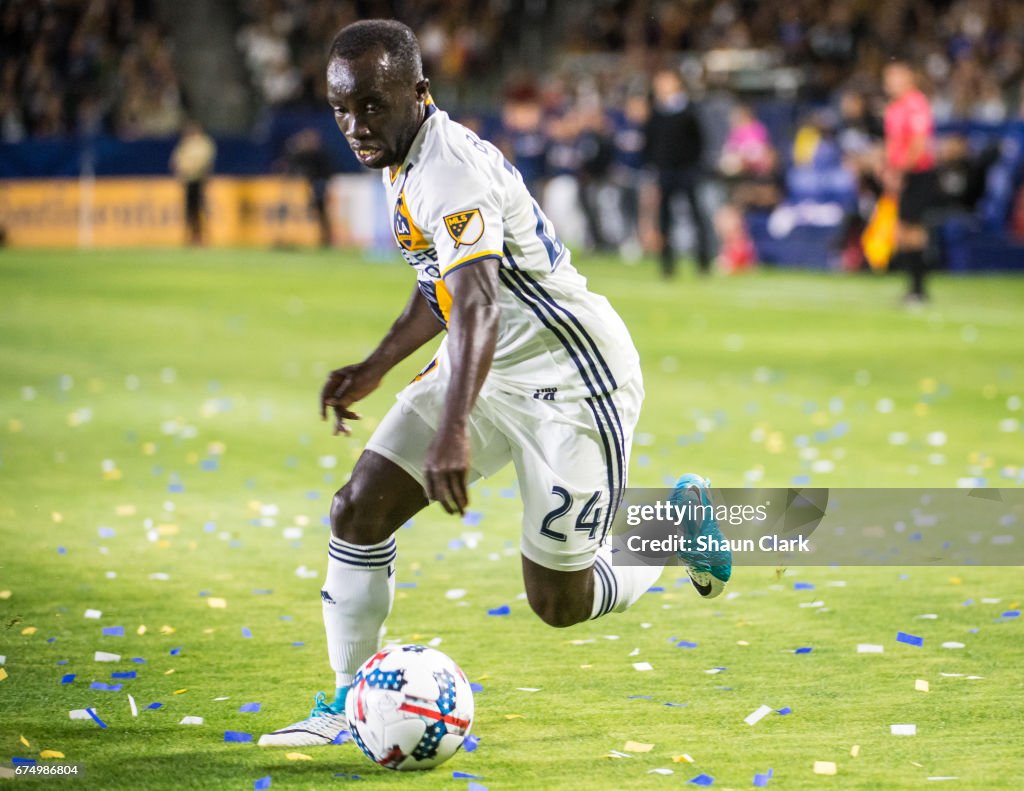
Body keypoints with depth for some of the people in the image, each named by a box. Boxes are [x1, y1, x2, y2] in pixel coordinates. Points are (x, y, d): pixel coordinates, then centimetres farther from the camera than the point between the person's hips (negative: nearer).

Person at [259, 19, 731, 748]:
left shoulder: (450, 171, -27)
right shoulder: (408, 160, 4)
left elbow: (479, 305, -42)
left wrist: (453, 434, -53)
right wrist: (374, 370, 22)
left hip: (571, 378, -9)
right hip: (485, 369, 9)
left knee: (559, 603, -4)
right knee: (359, 511, -5)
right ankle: (348, 704, 7)